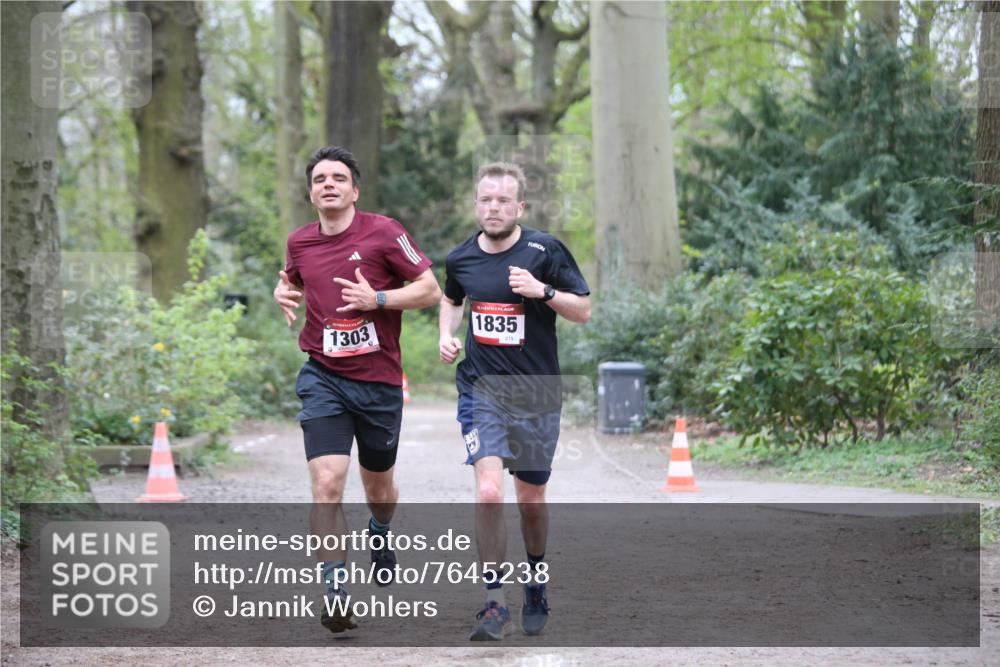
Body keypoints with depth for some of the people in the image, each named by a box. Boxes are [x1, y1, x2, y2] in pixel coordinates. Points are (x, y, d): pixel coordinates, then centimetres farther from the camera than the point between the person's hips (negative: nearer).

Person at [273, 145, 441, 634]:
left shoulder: (384, 232, -7)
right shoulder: (300, 242, 5)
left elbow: (430, 290, -5)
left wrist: (377, 299, -18)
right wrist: (284, 293, 4)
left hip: (379, 381, -1)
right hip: (323, 378, 1)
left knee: (378, 488, 16)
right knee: (327, 484, -17)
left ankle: (380, 533, 52)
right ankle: (335, 594, -16)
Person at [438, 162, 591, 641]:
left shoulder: (545, 251, -7)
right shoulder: (460, 259, 1)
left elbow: (583, 311, -3)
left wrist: (543, 291, -19)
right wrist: (447, 337, 5)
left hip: (537, 394, 0)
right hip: (481, 390, 0)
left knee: (531, 501, 12)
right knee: (489, 493, -18)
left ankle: (536, 585, 38)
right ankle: (494, 603, -11)